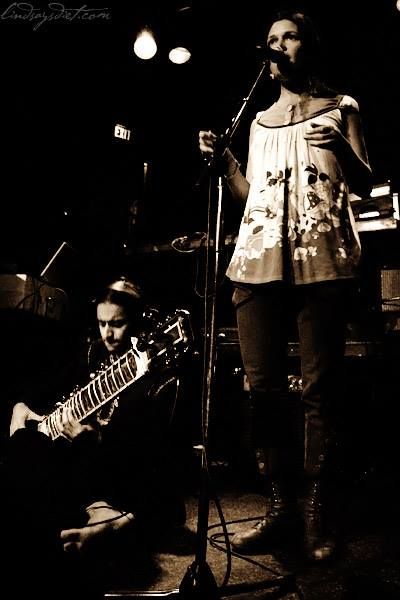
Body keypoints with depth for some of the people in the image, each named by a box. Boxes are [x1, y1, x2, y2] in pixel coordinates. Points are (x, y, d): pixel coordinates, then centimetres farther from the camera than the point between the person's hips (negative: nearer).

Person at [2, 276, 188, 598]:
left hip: (126, 479, -7)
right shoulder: (95, 353, 10)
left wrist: (98, 441, -27)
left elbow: (156, 455, -17)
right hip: (77, 460, 8)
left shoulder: (163, 376, -10)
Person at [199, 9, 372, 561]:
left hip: (323, 260, -3)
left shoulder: (341, 108, 17)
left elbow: (365, 185, 7)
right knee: (264, 385, -2)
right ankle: (282, 507, 10)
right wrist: (222, 160, 8)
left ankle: (317, 510, 8)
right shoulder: (260, 121, 26)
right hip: (259, 260, 4)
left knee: (320, 387, -5)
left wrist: (342, 147, -10)